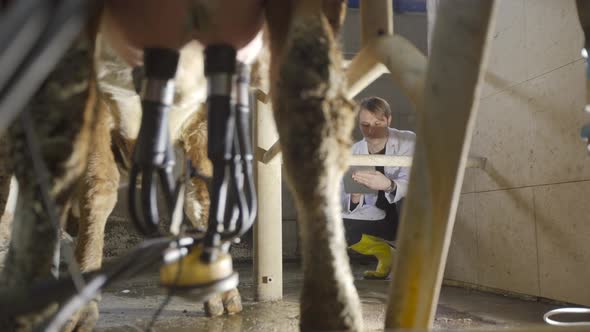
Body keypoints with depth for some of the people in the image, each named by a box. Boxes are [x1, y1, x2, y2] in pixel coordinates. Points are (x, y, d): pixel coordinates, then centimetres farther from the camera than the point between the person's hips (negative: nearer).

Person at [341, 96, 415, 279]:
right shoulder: (354, 152, -7)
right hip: (379, 218, 4)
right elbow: (345, 203, -10)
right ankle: (387, 254, 8)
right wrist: (354, 197, -35)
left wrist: (388, 185, -52)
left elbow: (411, 183, -30)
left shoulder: (407, 141, -15)